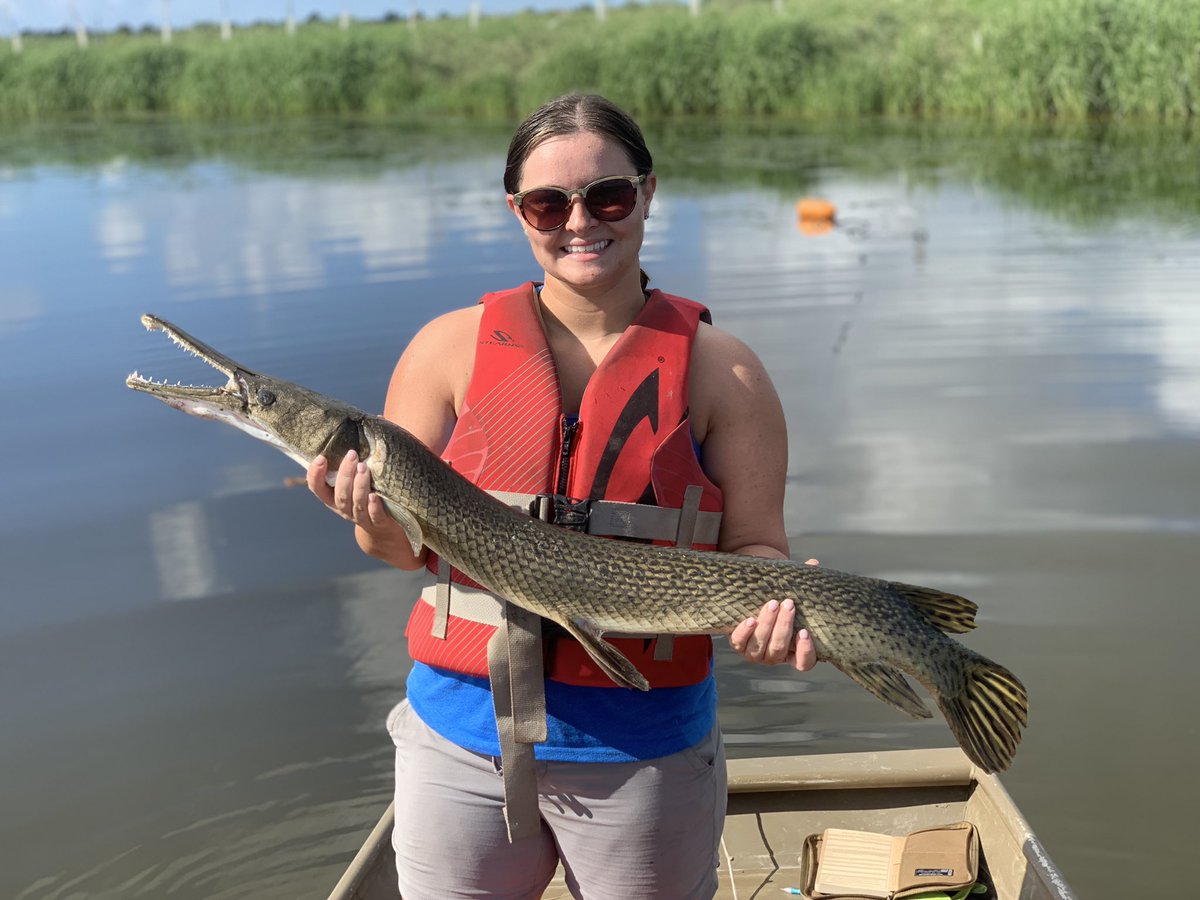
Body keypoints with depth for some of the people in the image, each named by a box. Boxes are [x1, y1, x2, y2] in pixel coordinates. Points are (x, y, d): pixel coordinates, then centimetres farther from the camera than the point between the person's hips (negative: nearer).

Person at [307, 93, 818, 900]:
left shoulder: (720, 369, -4)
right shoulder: (452, 348, -1)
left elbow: (754, 547, -2)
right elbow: (408, 542, 3)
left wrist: (773, 600, -24)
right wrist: (379, 522, -20)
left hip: (646, 753, -1)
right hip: (461, 742, 1)